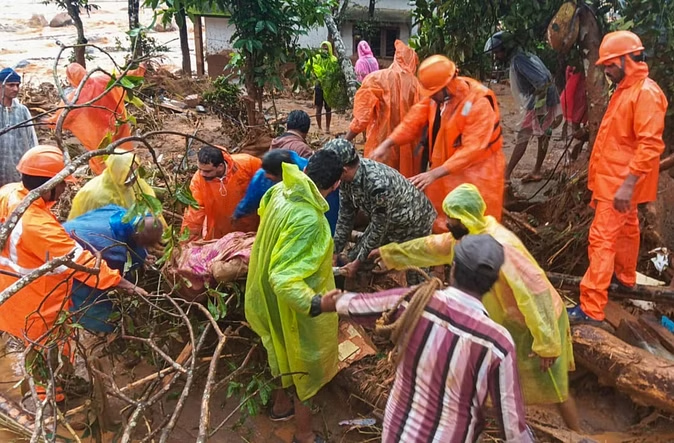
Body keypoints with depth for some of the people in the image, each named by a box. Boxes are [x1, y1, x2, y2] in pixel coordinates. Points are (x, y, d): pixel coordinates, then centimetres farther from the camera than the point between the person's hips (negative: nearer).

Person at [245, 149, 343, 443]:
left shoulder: (282, 191, -11)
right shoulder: (309, 220, -37)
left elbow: (263, 212, 14)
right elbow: (284, 279, -39)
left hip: (276, 299, 8)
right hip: (296, 306, -8)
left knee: (287, 350, 31)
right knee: (306, 361, 15)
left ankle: (281, 405, 55)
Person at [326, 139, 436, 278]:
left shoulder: (378, 184, -40)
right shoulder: (346, 177, -18)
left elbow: (378, 229, -28)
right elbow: (345, 217, -6)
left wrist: (358, 262, -19)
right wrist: (335, 252, -4)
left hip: (413, 224, -7)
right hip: (383, 222, 7)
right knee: (352, 259, 9)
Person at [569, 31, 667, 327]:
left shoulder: (646, 92, -19)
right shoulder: (625, 89, 12)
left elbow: (650, 145, -26)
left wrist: (627, 184, -28)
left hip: (621, 182, -10)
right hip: (613, 178, 10)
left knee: (602, 239, -12)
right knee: (625, 229, 24)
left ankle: (591, 309, -11)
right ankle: (625, 277, 43)